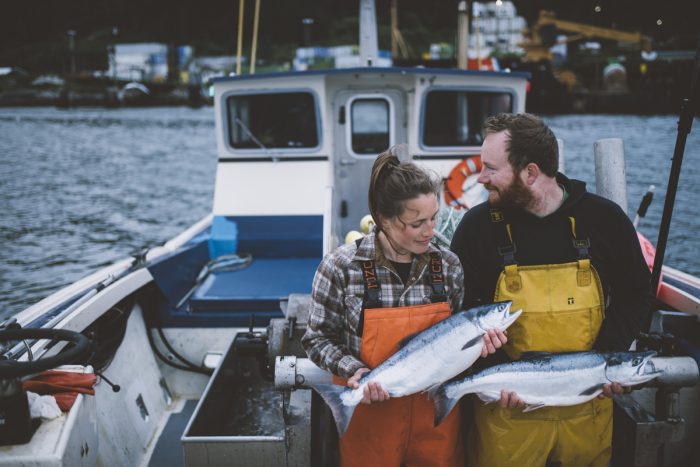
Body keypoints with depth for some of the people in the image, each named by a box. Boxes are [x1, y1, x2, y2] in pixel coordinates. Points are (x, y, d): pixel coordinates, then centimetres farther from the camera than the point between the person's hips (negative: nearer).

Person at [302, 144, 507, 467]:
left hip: (437, 414, 3)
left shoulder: (448, 265, -3)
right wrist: (352, 369, -21)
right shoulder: (341, 267, -13)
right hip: (369, 415, -2)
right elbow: (318, 338, -5)